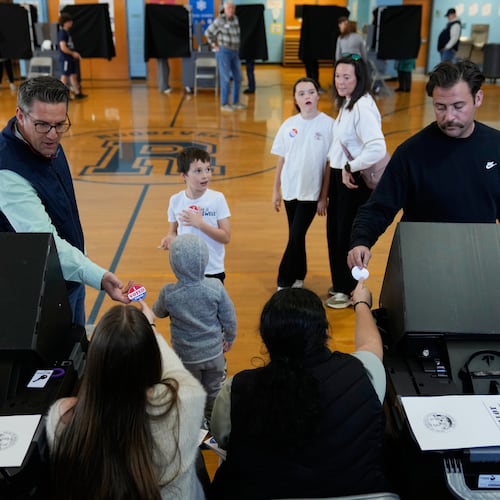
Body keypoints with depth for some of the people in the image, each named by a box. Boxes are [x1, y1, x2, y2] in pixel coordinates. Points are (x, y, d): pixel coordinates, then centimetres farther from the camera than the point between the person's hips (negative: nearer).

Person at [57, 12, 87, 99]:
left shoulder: (67, 32, 14)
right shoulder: (62, 33, -15)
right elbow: (63, 48, -22)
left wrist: (75, 54, 10)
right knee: (65, 77, -5)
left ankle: (77, 93, 21)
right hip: (65, 59, -9)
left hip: (70, 59, 9)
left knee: (73, 76, 13)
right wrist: (73, 53, -13)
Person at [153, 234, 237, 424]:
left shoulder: (168, 293, -23)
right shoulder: (216, 287, -22)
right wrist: (229, 338, 10)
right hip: (214, 352, 1)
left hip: (186, 356, -1)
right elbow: (229, 317, -9)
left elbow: (158, 312, 0)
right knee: (213, 392, 24)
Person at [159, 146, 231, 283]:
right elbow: (173, 232, 6)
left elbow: (226, 237, -13)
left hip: (213, 271, -2)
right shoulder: (176, 200, -4)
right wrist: (169, 239, -17)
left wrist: (200, 223, -23)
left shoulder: (217, 199, -11)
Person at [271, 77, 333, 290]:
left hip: (311, 191, -3)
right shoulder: (289, 124, 1)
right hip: (290, 189, 3)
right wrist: (276, 190, 7)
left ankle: (284, 283, 8)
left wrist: (324, 196, -6)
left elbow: (330, 163, -6)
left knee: (296, 237, -4)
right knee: (296, 237, 13)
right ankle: (298, 277, 27)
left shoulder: (328, 124, -9)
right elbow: (281, 160, 7)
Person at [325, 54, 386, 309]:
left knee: (348, 235, 4)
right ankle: (339, 283, 35)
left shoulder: (363, 107, -22)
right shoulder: (346, 104, 9)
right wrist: (333, 170, 10)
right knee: (335, 232, 18)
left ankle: (350, 290, 22)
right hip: (339, 176, 9)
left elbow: (377, 148, -33)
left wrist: (350, 168, -22)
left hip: (355, 181, -9)